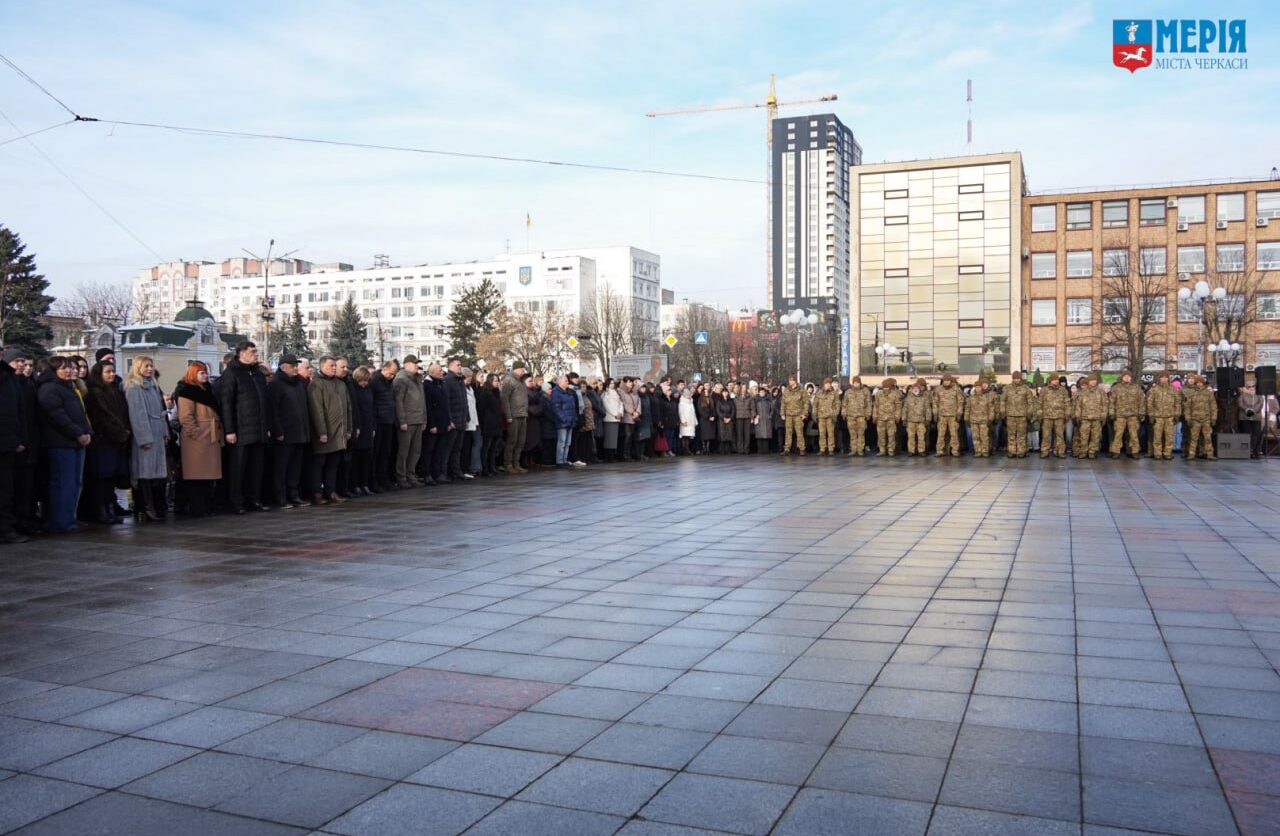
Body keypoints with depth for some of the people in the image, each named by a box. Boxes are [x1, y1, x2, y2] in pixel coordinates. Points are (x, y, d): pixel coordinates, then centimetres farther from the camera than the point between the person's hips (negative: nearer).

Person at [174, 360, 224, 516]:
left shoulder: (207, 389, 21)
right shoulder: (186, 391, -7)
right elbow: (185, 417, -15)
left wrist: (219, 434, 19)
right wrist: (196, 433, -20)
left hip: (211, 438, 9)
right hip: (197, 440, -9)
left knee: (209, 474, 10)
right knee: (197, 476, -5)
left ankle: (208, 507, 15)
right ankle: (197, 509, -2)